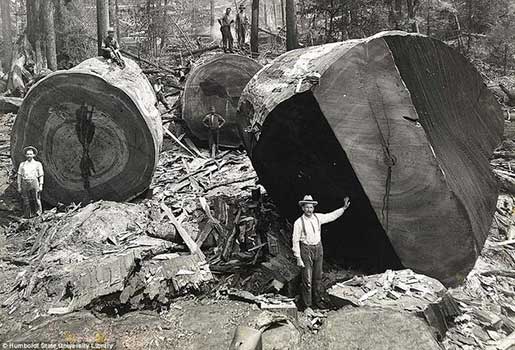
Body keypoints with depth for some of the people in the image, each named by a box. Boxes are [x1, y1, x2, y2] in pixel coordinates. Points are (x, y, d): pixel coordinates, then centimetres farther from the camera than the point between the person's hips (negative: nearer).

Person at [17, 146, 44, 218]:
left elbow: (41, 176, 6)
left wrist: (41, 185, -2)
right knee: (26, 201, 2)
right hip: (25, 184, 2)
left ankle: (38, 214, 6)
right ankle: (27, 216, 9)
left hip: (34, 183, -2)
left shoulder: (37, 164, 7)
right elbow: (19, 175, 12)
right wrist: (19, 186, 6)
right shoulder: (22, 164, 13)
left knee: (36, 200, -4)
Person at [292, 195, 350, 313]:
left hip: (318, 248, 5)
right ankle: (307, 305, 12)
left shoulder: (318, 217, 0)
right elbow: (295, 241, -11)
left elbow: (332, 216, 14)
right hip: (306, 249, -5)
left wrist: (344, 208, 7)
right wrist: (298, 258, -12)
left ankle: (317, 301, 33)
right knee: (307, 279, -2)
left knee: (317, 277, 16)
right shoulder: (299, 222, -14)